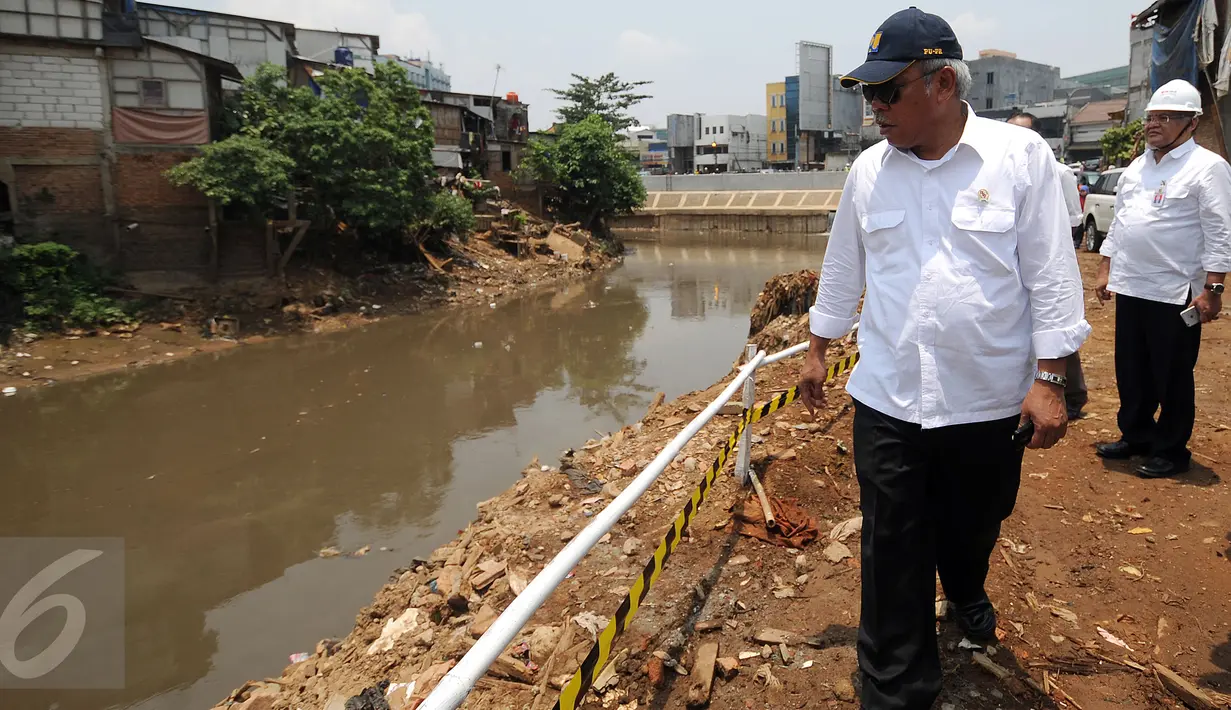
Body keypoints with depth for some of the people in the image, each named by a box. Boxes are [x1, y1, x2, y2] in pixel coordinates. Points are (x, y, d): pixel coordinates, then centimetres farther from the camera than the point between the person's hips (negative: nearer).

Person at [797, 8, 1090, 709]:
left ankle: (967, 592, 56)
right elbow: (843, 270, 12)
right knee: (893, 554, 4)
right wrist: (817, 351, 17)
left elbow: (1051, 276, -5)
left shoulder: (1021, 156, -7)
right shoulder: (869, 170, 2)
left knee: (973, 527, 21)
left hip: (990, 400, -1)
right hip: (888, 400, 1)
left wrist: (1049, 379, -8)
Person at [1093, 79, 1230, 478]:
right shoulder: (1136, 168, 13)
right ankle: (1135, 436, 30)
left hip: (1175, 292, -6)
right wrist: (1105, 271, 14)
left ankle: (1171, 450, 18)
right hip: (1130, 287, 6)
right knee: (1131, 371, 14)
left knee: (1172, 376, 5)